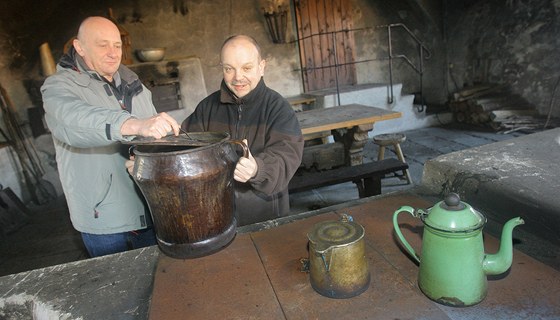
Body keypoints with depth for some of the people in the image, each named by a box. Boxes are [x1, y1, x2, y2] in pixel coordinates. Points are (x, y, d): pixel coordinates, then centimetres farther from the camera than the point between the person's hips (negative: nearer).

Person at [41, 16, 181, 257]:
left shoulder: (131, 81, 9)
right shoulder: (59, 86, -10)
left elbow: (154, 131, 18)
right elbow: (74, 120, -34)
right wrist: (135, 125, -50)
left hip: (149, 207, 5)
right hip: (102, 216, -4)